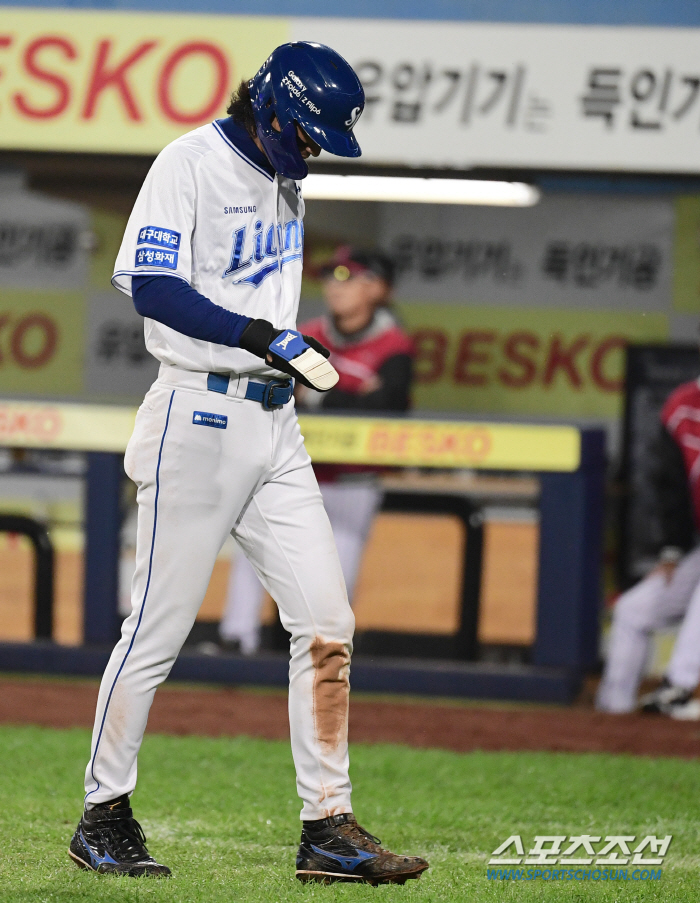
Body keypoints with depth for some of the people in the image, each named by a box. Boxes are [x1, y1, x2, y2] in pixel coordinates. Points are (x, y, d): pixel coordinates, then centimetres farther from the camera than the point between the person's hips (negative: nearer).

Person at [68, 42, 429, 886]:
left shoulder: (283, 178, 16)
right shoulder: (192, 163, -10)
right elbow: (151, 286, -20)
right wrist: (264, 338, -24)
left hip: (274, 426, 8)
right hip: (198, 419, -8)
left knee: (326, 625, 0)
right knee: (158, 629, -2)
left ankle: (327, 827, 2)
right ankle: (103, 815, 11)